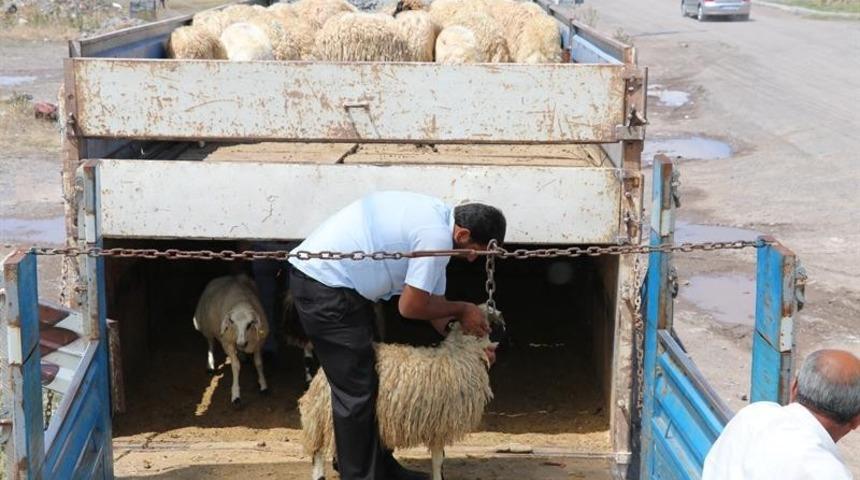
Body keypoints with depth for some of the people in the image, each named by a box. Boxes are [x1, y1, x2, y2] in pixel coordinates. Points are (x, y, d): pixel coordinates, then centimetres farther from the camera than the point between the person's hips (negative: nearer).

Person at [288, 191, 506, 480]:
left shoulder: (435, 216, 10)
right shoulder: (437, 237, -20)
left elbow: (431, 299, 15)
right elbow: (411, 307, -13)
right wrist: (462, 310, 1)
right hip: (324, 289, -10)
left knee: (370, 382, 17)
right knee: (356, 392, -4)